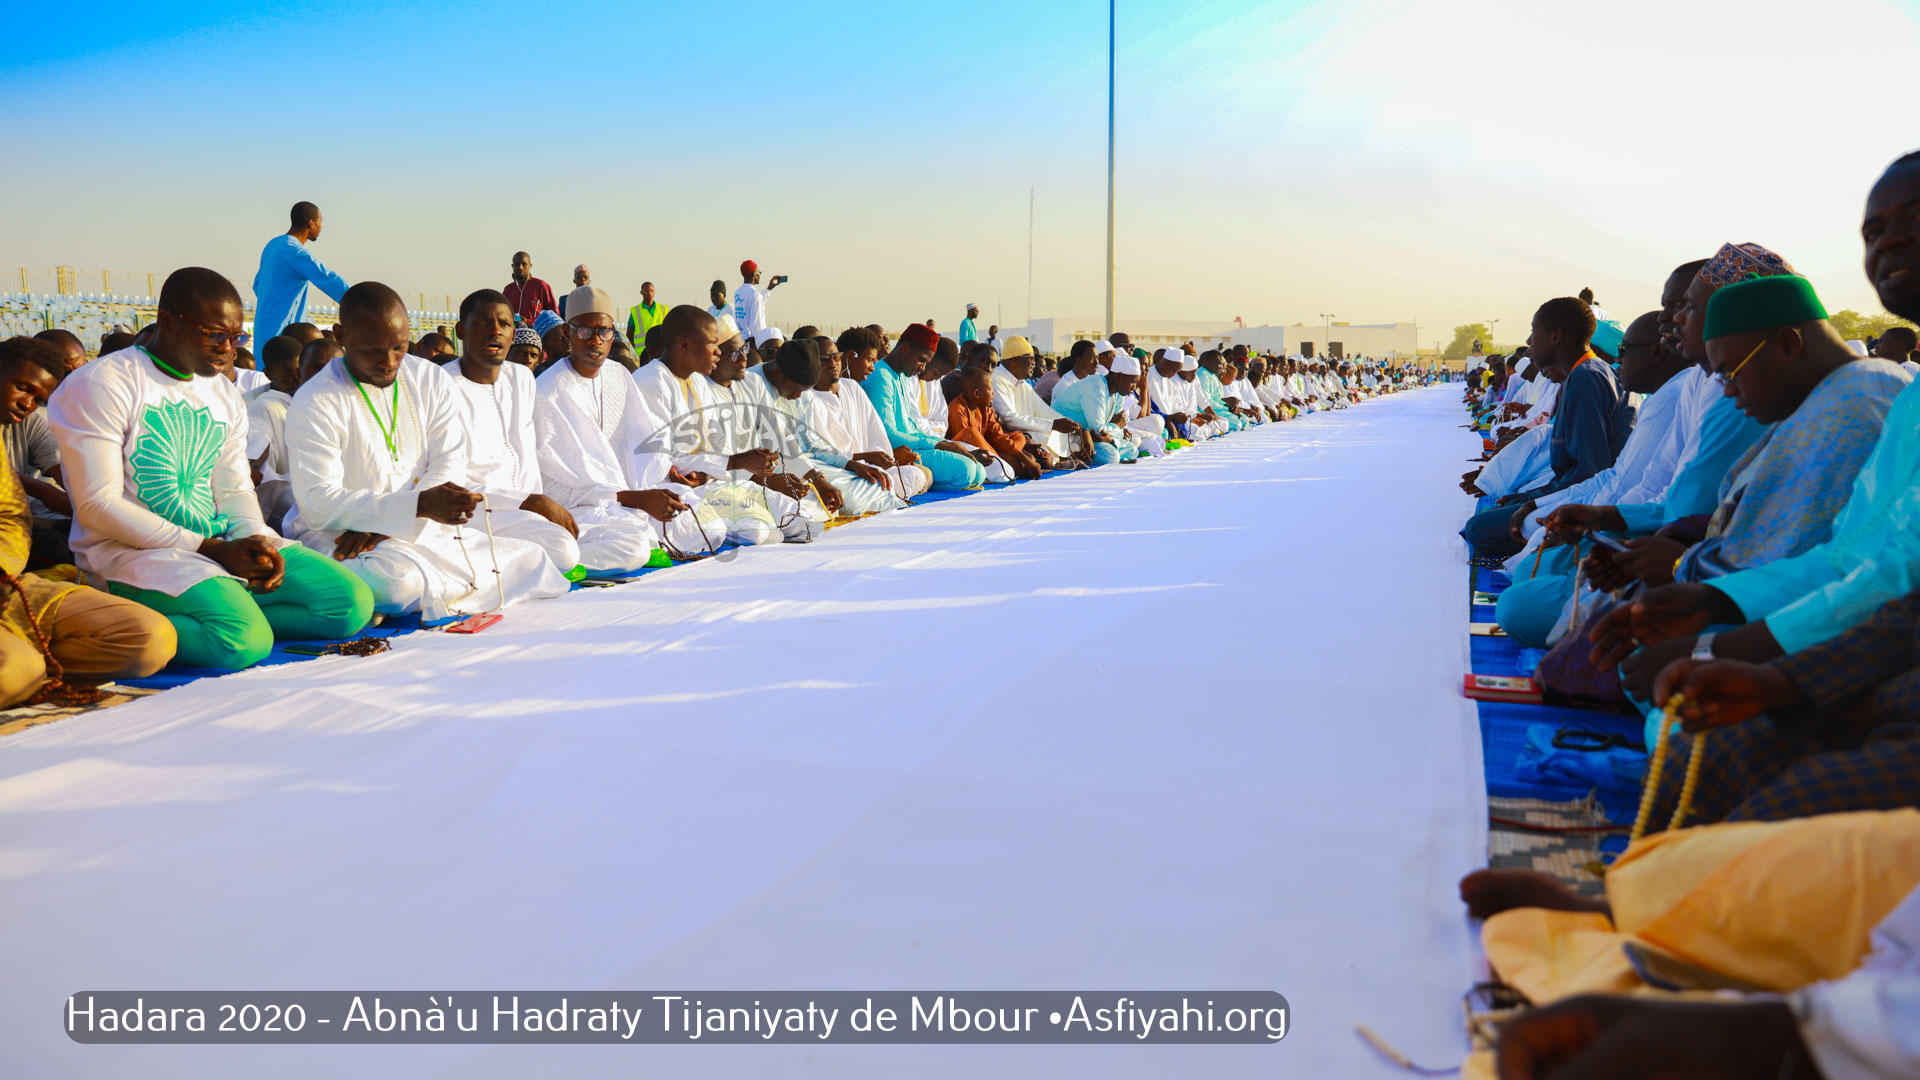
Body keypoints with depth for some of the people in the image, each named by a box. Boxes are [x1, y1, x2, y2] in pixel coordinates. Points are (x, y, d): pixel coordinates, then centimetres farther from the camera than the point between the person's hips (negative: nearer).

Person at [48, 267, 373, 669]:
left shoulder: (224, 394, 17)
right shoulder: (102, 384, -7)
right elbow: (97, 507, -13)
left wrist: (254, 540, -7)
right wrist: (213, 551, -18)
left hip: (223, 542, 8)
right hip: (131, 550, -8)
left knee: (354, 603, -9)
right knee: (244, 642, -34)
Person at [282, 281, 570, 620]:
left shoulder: (433, 382, 6)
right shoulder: (314, 403, -10)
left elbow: (450, 463, -1)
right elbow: (319, 503, -18)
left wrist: (385, 524, -19)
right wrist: (421, 504, -32)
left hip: (421, 530, 6)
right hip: (335, 537, -5)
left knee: (533, 559, -7)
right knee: (399, 579, -39)